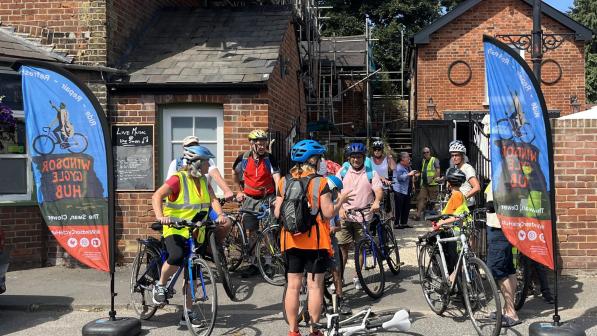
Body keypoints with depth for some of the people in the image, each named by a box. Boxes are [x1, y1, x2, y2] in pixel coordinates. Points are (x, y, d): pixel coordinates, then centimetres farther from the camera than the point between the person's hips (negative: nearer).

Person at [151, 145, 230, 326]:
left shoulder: (203, 181, 7)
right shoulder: (178, 179, -13)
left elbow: (213, 199, -3)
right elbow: (157, 196, -22)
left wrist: (220, 214, -23)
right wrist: (160, 216, -38)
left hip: (195, 232, 7)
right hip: (175, 230, -6)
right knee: (177, 256, -34)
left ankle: (188, 313, 18)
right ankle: (160, 285, -5)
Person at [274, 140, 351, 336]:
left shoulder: (284, 182, 2)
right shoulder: (320, 182, -9)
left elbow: (277, 213, 1)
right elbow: (328, 213, -12)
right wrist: (341, 200, 4)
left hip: (291, 240, 3)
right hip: (315, 240, -3)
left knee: (293, 285, 8)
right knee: (315, 285, 4)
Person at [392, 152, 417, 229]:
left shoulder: (408, 167, 17)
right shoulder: (398, 167, -11)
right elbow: (399, 177, -23)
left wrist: (413, 175, 13)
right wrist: (409, 174, -23)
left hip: (407, 190, 9)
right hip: (400, 191, -9)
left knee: (406, 208, 10)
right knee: (399, 208, -7)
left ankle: (404, 223, 19)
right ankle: (396, 224, -2)